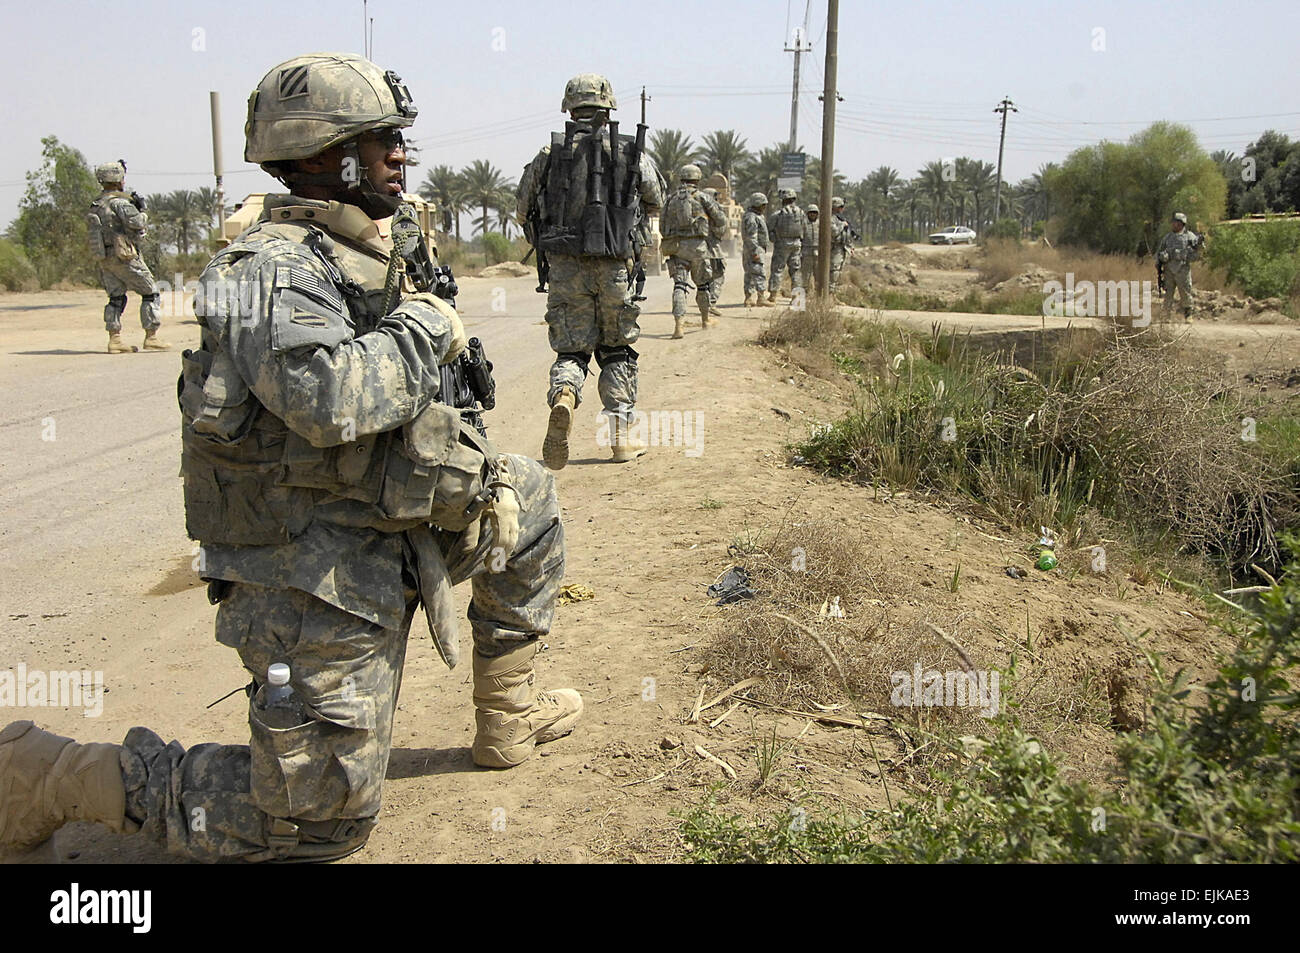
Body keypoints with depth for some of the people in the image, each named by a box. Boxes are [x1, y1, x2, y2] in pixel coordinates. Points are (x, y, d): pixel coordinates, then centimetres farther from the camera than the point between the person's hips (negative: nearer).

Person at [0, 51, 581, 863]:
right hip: (317, 587, -9)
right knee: (319, 822, 1)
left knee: (530, 500, 16)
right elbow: (332, 398, -39)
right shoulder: (273, 270, -19)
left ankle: (506, 719, 25)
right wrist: (425, 328, -22)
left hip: (378, 543, 9)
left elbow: (408, 409, 18)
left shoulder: (354, 262, 11)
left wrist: (479, 478, 5)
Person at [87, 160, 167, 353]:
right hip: (124, 257, -8)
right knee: (150, 293, 2)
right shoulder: (118, 202, -14)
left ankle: (114, 339, 4)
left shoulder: (95, 206, 14)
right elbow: (136, 222, -23)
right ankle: (151, 337, 0)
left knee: (116, 297, 12)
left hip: (104, 260, 8)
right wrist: (141, 210, -1)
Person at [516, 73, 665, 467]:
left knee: (570, 350, 9)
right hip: (613, 268, 0)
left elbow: (523, 209, 10)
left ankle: (563, 395, -23)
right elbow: (656, 202, 16)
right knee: (617, 351, 14)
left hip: (565, 268, 0)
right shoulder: (632, 154, 2)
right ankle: (623, 434, 16)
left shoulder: (549, 154, 3)